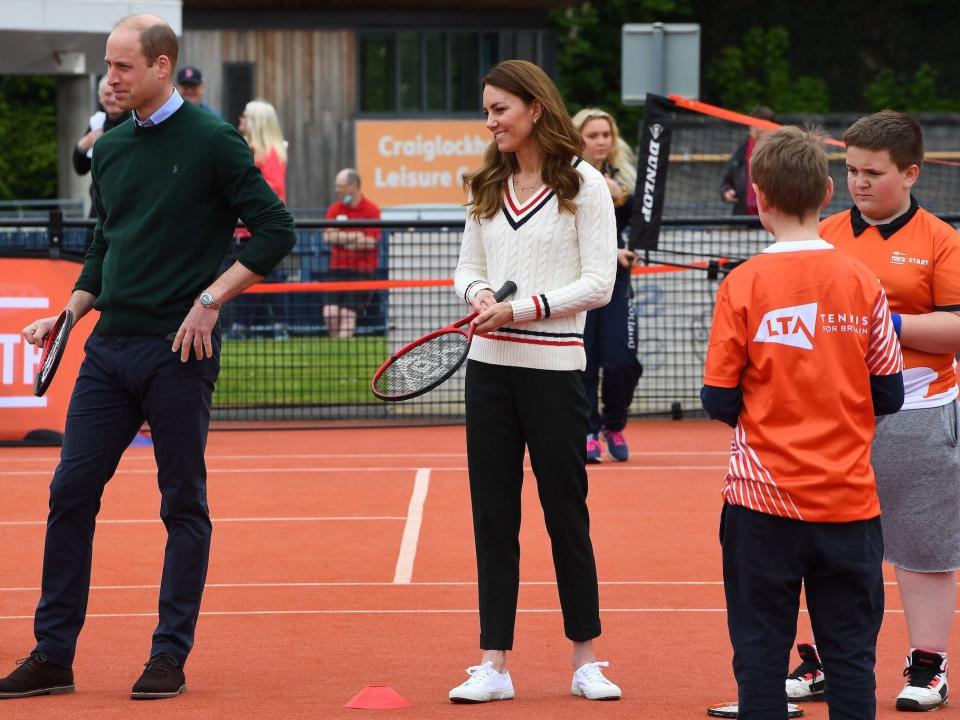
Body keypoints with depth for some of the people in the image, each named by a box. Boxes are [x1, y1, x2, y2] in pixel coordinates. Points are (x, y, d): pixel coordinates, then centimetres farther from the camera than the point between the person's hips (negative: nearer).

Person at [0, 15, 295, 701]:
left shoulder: (212, 140, -6)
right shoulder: (109, 149, 12)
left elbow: (275, 230, -8)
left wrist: (211, 298, -14)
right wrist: (69, 314, 9)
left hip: (179, 352, -6)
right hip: (110, 347, 6)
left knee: (184, 504, 2)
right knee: (71, 492, 3)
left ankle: (171, 657, 9)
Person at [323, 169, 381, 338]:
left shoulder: (371, 211, -2)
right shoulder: (334, 209, 10)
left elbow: (371, 242, -10)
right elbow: (328, 236, -4)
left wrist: (342, 238, -4)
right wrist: (355, 236, -13)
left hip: (362, 269, -3)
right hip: (338, 268, 3)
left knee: (348, 312, -15)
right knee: (330, 312, -12)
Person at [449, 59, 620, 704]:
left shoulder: (584, 184, -4)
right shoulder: (486, 187, 12)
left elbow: (598, 282, -7)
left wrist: (525, 309, -15)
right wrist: (478, 295, -6)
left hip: (554, 366, -5)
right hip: (490, 363, 5)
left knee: (567, 514, 1)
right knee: (492, 513, 3)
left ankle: (586, 661, 12)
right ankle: (494, 664, 6)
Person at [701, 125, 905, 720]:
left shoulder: (743, 286, -8)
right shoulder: (863, 283, -3)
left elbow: (720, 402, -6)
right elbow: (889, 397, 3)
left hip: (764, 498, -2)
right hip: (849, 501, 2)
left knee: (761, 649, 6)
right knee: (851, 651, 6)